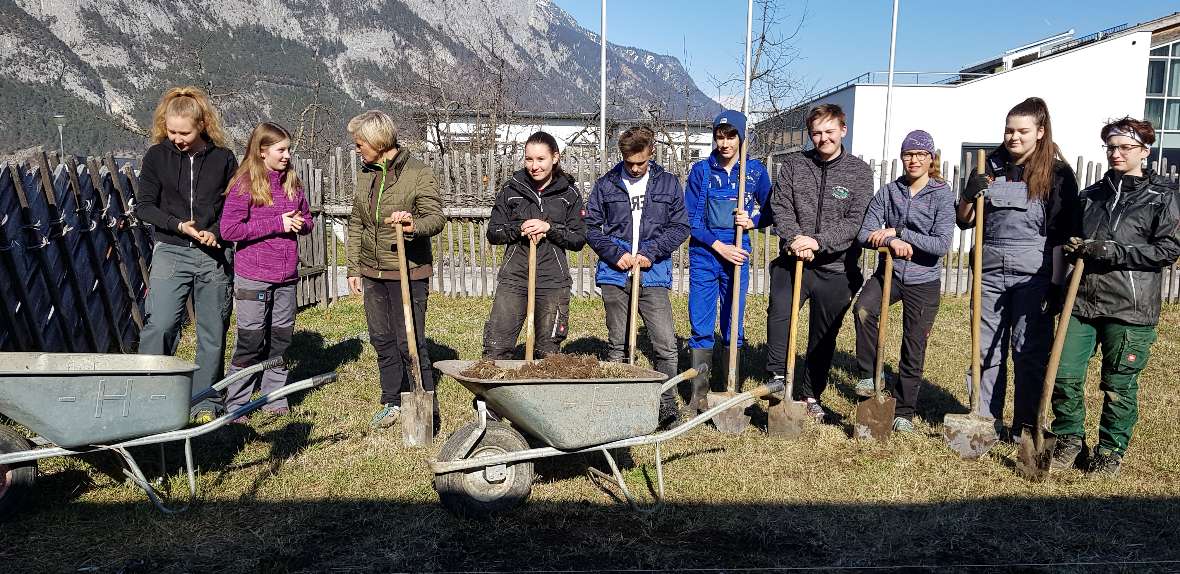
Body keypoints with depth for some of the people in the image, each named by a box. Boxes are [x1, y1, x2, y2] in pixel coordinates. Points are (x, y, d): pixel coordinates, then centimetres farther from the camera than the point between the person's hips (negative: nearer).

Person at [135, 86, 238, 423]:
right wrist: (178, 225, -14)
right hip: (171, 252, -1)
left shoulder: (223, 158, 2)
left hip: (214, 255, 1)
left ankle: (205, 403, 17)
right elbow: (144, 205, 3)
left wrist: (216, 232, -10)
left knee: (213, 332, 6)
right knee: (160, 324, -14)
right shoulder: (157, 156, 1)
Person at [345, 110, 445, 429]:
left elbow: (436, 217, -14)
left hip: (408, 272, -7)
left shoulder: (419, 173, -10)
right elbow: (356, 224, 15)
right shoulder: (365, 174, 10)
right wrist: (353, 268, 12)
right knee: (382, 339, 14)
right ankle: (393, 402, 28)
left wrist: (414, 225, -37)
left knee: (410, 342, -4)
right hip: (372, 272, 7)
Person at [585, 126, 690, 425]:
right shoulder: (605, 185, 7)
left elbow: (680, 227, 6)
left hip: (653, 276, 0)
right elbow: (591, 227, 7)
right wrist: (615, 254, -7)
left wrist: (651, 252, -8)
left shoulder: (668, 183, 8)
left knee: (666, 345, -8)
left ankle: (667, 403, 5)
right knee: (618, 345, 9)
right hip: (615, 276, 1)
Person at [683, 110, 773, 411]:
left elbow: (771, 213, 11)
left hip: (737, 256, 1)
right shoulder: (701, 170, 0)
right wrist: (719, 247, -10)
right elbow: (690, 219, -2)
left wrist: (752, 221, -10)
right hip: (704, 255, -1)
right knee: (701, 327, 1)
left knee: (734, 327, 7)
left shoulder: (756, 171, 3)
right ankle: (699, 395, 8)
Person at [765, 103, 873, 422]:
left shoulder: (859, 171, 3)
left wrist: (818, 240, -21)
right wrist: (793, 238, -20)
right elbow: (780, 206, -1)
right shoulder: (793, 164, 7)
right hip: (793, 259, 0)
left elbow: (856, 221, -7)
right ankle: (778, 378, -10)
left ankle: (811, 395, 25)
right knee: (779, 313, -25)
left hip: (835, 267, 0)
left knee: (824, 335, 10)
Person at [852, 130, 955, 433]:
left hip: (924, 281, -1)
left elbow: (941, 244, -15)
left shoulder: (942, 195, -6)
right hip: (889, 272, 1)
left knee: (914, 349, 5)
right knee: (864, 309, -30)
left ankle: (904, 411, 22)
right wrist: (891, 242, -23)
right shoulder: (888, 192, 2)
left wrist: (897, 232, -19)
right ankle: (869, 375, -11)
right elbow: (865, 233, -4)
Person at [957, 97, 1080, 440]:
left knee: (1029, 353, 1)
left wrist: (1056, 284, -8)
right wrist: (970, 195, -8)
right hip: (990, 272, 3)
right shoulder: (990, 167, 9)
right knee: (987, 350, 8)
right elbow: (964, 221, 12)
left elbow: (1063, 234, -3)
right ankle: (985, 420, 17)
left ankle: (1025, 427, 11)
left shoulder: (1057, 173, -1)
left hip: (1033, 276, -3)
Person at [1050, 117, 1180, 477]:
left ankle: (1110, 451, 21)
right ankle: (1069, 440, 20)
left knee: (1119, 385, 5)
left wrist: (1111, 251, -16)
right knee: (1064, 376, 0)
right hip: (1081, 301, 4)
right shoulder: (1091, 194, 15)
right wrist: (1072, 248, 4)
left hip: (1128, 309, -4)